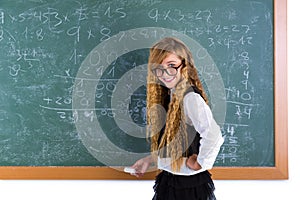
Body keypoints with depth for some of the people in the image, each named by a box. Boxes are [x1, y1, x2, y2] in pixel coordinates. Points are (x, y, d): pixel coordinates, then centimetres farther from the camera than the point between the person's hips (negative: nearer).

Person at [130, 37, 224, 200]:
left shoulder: (190, 98, -22)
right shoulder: (169, 96, 5)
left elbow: (213, 134, -37)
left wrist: (199, 163, -24)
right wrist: (149, 160, 12)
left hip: (189, 185, -8)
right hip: (168, 180, 8)